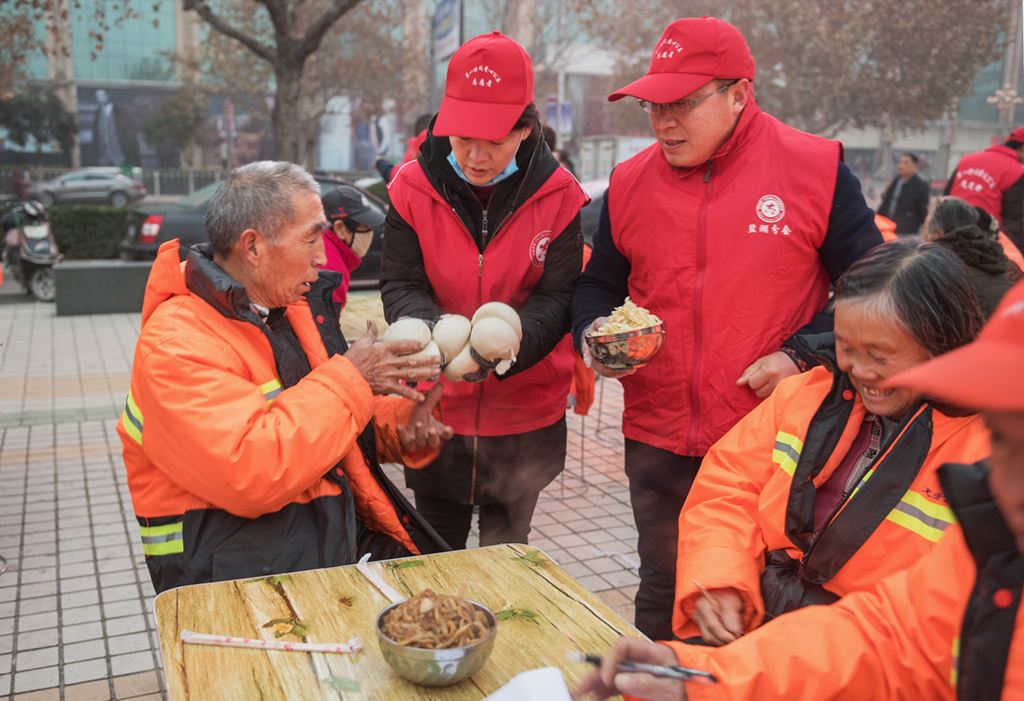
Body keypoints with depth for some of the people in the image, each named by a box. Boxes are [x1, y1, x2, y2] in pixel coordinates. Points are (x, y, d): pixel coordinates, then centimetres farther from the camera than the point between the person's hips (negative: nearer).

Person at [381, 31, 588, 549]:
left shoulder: (557, 195, -11)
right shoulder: (413, 187, -10)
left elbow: (556, 298, -13)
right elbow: (400, 286, -8)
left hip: (525, 414, 0)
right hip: (437, 408, 1)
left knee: (506, 550, 19)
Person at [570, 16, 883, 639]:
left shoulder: (816, 169, -5)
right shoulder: (630, 182, 5)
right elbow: (599, 284, 16)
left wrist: (803, 354, -13)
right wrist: (593, 332, -4)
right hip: (658, 442, 3)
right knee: (663, 597, 18)